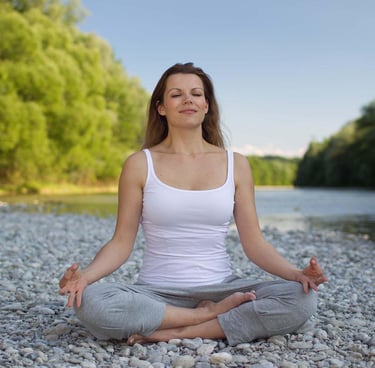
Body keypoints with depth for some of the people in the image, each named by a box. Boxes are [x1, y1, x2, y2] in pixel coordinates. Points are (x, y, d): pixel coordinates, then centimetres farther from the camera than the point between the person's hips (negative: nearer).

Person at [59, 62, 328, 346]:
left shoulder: (236, 165, 4)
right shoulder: (140, 164, 0)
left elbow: (254, 243, 3)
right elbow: (122, 242, -1)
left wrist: (296, 273, -14)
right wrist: (85, 275, -20)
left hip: (221, 288, 2)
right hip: (156, 293, -1)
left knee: (302, 298, -23)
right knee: (91, 301, -31)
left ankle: (175, 332, -18)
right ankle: (211, 315, -15)